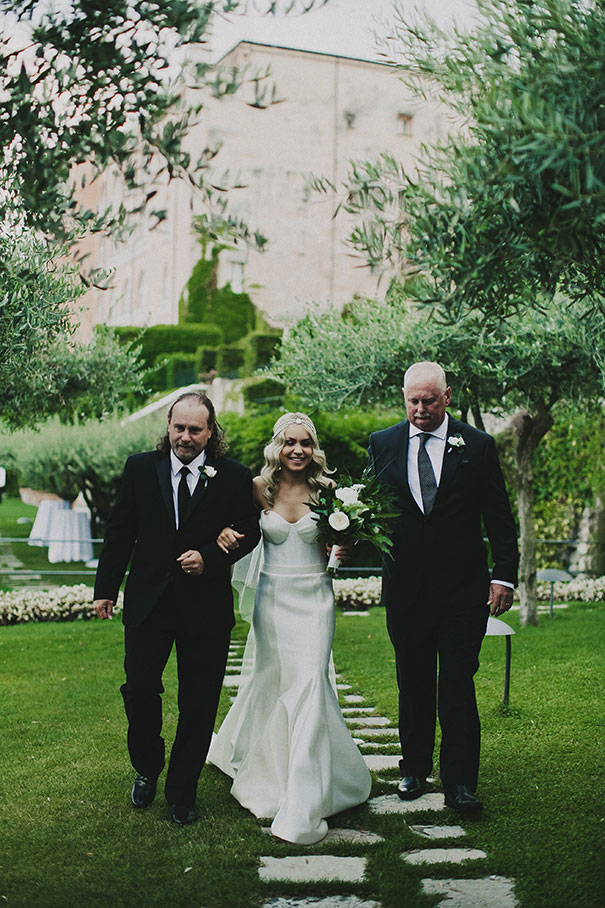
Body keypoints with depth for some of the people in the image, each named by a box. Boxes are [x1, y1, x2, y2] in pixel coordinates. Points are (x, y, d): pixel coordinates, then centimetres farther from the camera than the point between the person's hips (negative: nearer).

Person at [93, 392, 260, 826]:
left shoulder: (234, 476, -3)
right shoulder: (141, 468, 2)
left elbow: (250, 531, 2)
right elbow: (120, 532, 6)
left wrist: (210, 558, -14)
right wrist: (106, 589, 6)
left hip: (205, 606, -1)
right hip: (148, 602, 1)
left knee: (199, 705, 7)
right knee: (139, 689, 4)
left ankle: (183, 790, 24)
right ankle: (147, 769, 32)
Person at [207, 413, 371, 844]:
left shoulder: (326, 490, -2)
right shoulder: (260, 489, 0)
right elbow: (236, 522, 13)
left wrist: (341, 549, -15)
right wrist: (224, 531, -9)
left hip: (314, 598, -1)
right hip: (272, 596, 2)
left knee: (309, 686, -10)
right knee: (270, 682, 14)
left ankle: (303, 803, -5)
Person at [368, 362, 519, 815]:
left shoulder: (478, 446, 0)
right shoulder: (382, 444, 4)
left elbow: (500, 519, 1)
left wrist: (504, 576, -6)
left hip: (463, 588, -2)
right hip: (406, 586, 2)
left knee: (457, 684, -3)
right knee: (413, 682, 13)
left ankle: (460, 783, 4)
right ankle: (415, 769, 28)